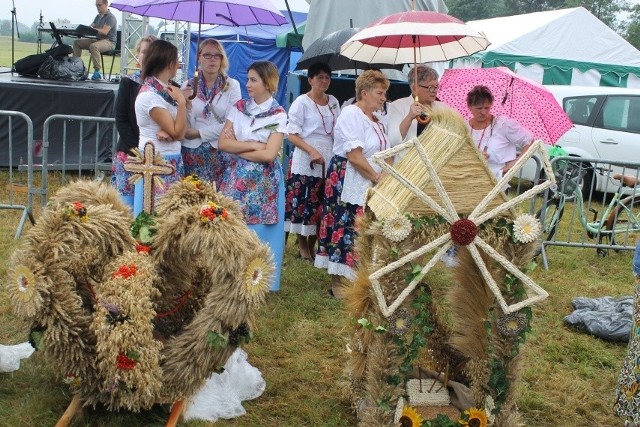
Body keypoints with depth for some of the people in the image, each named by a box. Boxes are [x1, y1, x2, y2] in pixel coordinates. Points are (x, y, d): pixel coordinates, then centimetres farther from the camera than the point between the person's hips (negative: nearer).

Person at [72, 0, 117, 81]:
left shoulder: (110, 17, -10)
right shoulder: (98, 16, 18)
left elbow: (105, 31, -24)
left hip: (109, 41, -9)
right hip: (97, 39, 9)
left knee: (93, 46, -39)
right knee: (77, 42, 6)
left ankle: (97, 72, -37)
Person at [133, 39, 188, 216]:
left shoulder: (165, 90, 9)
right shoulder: (149, 95, -16)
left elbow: (179, 130, 5)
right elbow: (178, 133, -17)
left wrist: (168, 132, -16)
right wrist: (181, 102, -14)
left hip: (172, 161, 8)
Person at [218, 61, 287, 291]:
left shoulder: (279, 115, -6)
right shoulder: (239, 107, 5)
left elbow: (269, 154, -15)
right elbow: (222, 143, -3)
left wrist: (237, 148, -8)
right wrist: (253, 145, -12)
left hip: (263, 182, -3)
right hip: (236, 178, 4)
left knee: (258, 230, 3)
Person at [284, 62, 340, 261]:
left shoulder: (333, 102, 12)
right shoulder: (301, 102, -5)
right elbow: (292, 135, -9)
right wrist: (312, 151, -20)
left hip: (329, 159, 5)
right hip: (306, 159, -5)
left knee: (322, 204, 6)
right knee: (303, 202, -2)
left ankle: (312, 245, 18)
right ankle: (302, 245, 11)